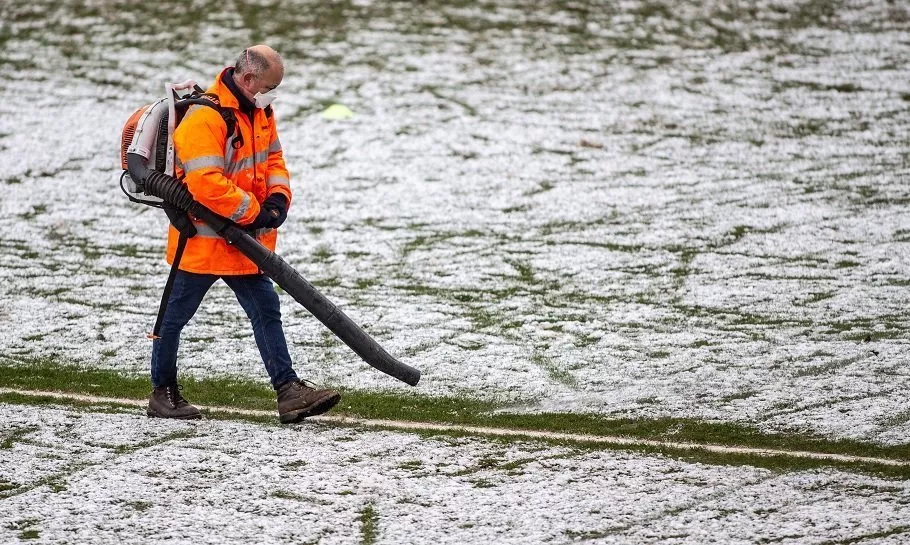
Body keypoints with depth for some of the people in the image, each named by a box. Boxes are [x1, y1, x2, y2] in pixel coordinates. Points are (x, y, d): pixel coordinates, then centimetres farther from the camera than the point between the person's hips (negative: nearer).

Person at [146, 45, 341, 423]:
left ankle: (288, 392, 1)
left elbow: (273, 158, 16)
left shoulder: (260, 110, 5)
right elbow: (206, 184, -31)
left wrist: (278, 198, -4)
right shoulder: (205, 117, -24)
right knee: (176, 316, 6)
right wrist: (253, 212, -22)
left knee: (266, 309, 2)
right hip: (201, 237, -8)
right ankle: (162, 393, 19)